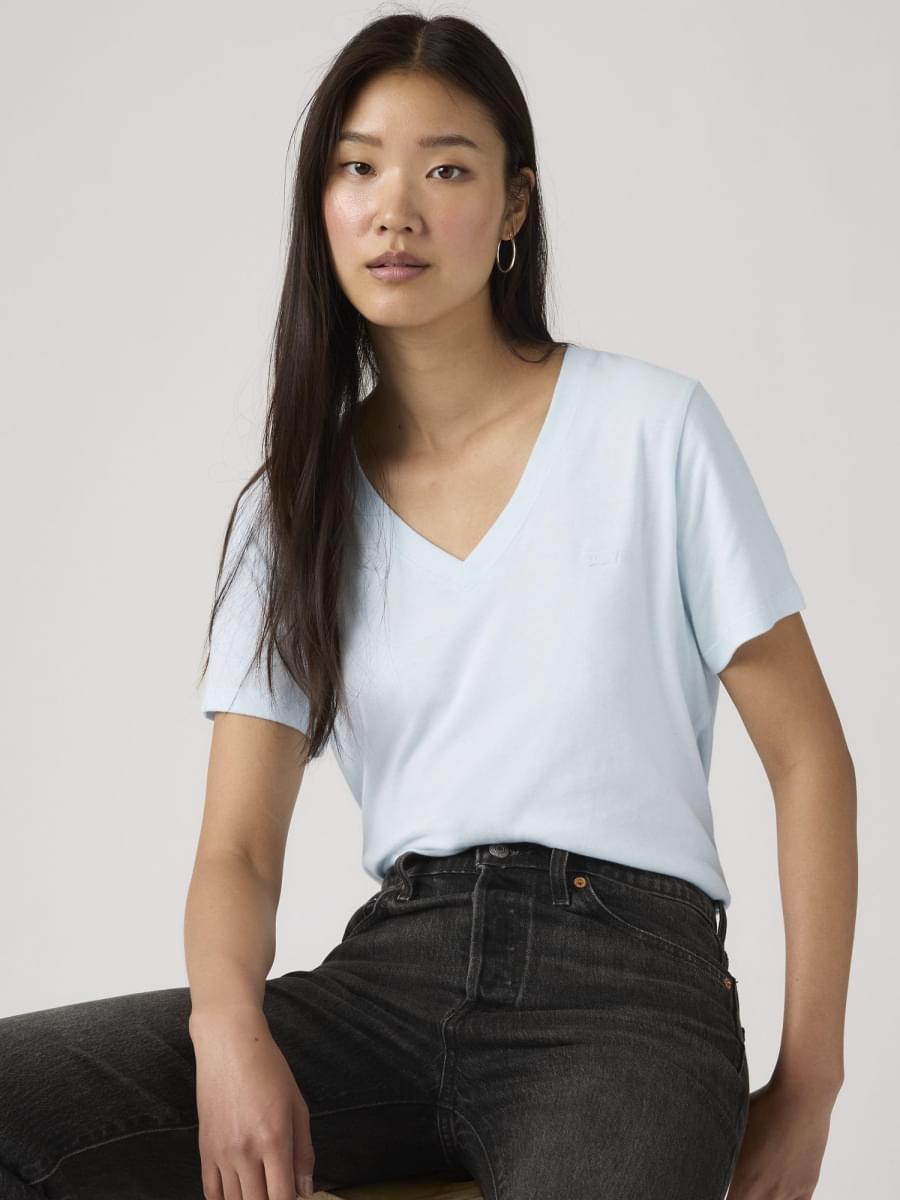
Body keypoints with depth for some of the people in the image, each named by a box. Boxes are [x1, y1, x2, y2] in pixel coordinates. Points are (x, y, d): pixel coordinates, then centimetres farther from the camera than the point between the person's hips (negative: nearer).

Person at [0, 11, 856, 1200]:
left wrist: (808, 1083, -2)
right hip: (393, 969, 4)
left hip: (625, 974, -4)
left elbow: (808, 757, 5)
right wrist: (229, 1029, -18)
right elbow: (238, 841, 4)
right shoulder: (291, 509, 13)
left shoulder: (653, 428, 4)